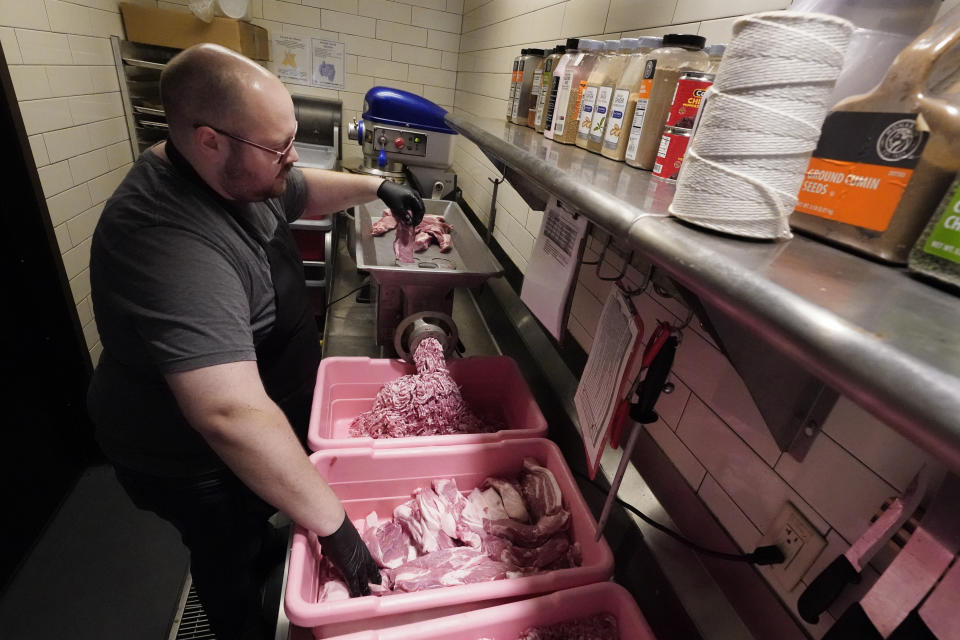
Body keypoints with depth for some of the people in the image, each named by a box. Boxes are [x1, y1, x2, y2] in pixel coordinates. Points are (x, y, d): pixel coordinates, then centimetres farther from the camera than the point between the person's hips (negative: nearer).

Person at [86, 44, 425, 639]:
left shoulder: (239, 174, -10)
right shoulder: (168, 244, -40)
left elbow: (305, 191, 12)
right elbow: (234, 416, -45)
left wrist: (375, 186, -2)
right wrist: (333, 524, -39)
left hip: (268, 406, 8)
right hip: (195, 461, -7)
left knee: (257, 516, 33)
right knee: (228, 558, 22)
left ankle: (264, 552, 63)